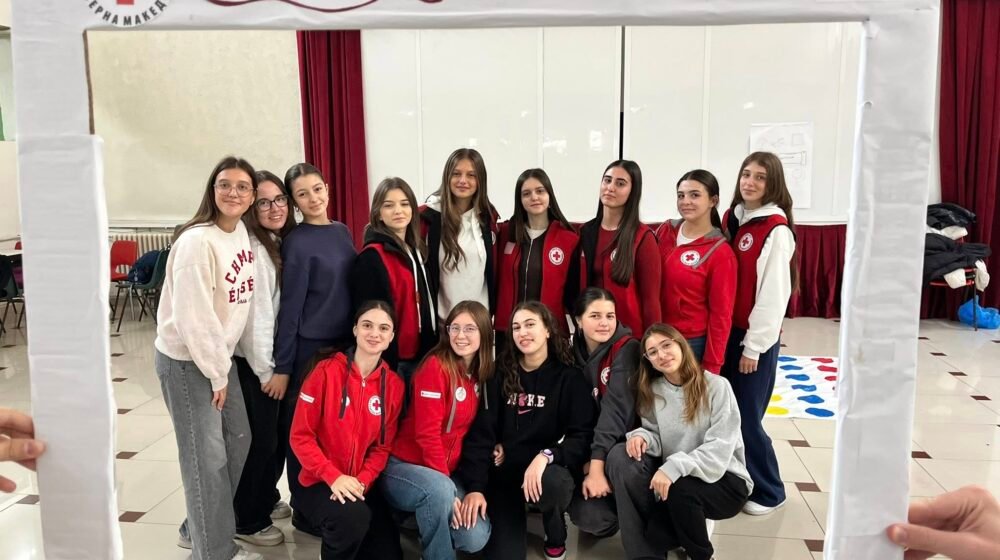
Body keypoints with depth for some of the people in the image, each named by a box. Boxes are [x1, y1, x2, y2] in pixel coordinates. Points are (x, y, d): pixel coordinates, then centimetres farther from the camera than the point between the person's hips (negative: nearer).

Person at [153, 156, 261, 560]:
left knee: (238, 440, 17)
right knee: (207, 456, 0)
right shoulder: (197, 242, -22)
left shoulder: (242, 232, 3)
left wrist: (223, 365, 9)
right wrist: (217, 374, -16)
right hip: (186, 360, -8)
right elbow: (193, 318, -24)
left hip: (219, 353, 9)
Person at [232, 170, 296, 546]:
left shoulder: (282, 244, 8)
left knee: (279, 435, 18)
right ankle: (248, 521, 20)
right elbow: (254, 317, -20)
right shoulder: (252, 249, -19)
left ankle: (266, 499, 39)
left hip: (277, 358, 8)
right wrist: (267, 371, -16)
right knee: (261, 439, 3)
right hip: (254, 362, -8)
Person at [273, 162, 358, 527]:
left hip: (344, 343, 7)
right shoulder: (297, 243, -11)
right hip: (310, 347, -6)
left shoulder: (342, 232, 8)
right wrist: (282, 366, -11)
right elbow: (290, 307, -12)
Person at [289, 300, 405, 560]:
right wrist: (333, 477, -21)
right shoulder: (326, 371, -11)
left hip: (361, 485, 4)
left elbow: (383, 446, 2)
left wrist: (362, 482, -15)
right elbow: (300, 436, -10)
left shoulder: (394, 384, 0)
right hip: (318, 483, -4)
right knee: (353, 517, -33)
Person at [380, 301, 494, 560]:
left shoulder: (480, 375, 5)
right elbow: (427, 434, -19)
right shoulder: (435, 367, -16)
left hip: (446, 472, 6)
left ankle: (426, 518, 14)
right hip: (405, 467, -6)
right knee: (439, 489, -37)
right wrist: (448, 490, -18)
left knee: (476, 538, -13)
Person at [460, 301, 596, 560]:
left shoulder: (569, 378, -1)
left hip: (549, 471, -2)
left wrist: (546, 456, -28)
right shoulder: (501, 376, 5)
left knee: (551, 482, -37)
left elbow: (583, 436, -10)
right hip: (505, 473, 2)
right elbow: (481, 434, -1)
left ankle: (556, 537, -1)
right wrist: (476, 487, -13)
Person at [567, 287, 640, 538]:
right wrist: (586, 462, -18)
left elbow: (615, 407, -22)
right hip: (588, 444, 3)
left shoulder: (626, 348, -13)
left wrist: (597, 465, -29)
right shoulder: (574, 352, 1)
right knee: (589, 517, -19)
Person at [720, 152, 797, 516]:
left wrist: (755, 346, -13)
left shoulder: (777, 231, -12)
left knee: (747, 416, 0)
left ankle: (768, 491, 20)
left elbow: (774, 294, -14)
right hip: (727, 330, 6)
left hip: (757, 337, -6)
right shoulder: (730, 219, 9)